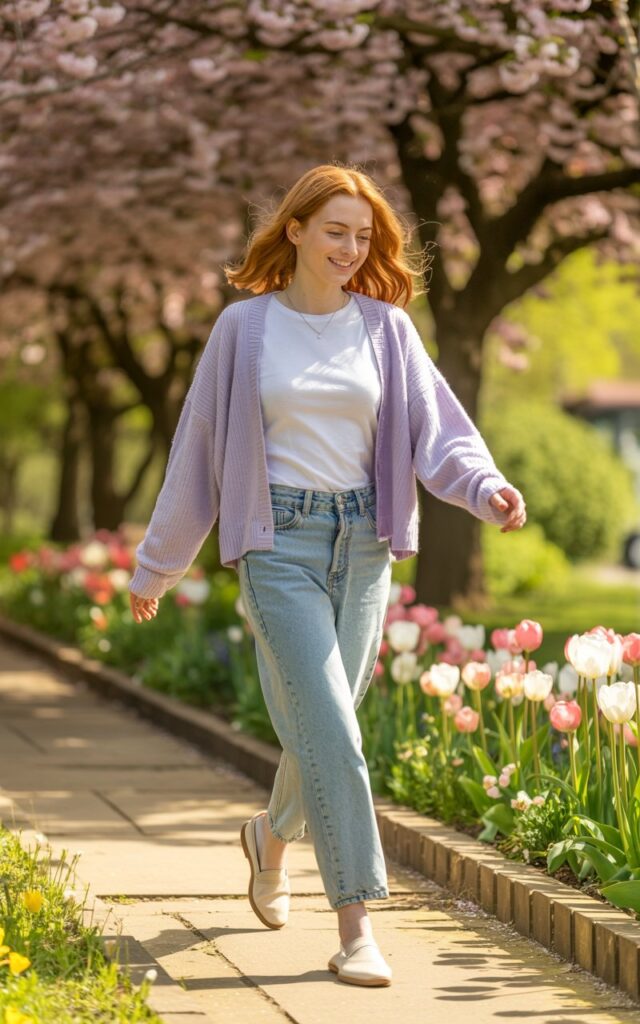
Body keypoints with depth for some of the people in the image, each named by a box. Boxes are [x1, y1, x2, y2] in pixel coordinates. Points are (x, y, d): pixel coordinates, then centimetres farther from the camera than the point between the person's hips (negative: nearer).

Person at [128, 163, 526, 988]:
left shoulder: (386, 327, 6)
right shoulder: (245, 328, 0)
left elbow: (436, 430, 0)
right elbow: (198, 447, 6)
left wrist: (487, 488, -21)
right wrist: (157, 564, 10)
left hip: (362, 545, 3)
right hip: (280, 542, -3)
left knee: (321, 727, 12)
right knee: (331, 733, -13)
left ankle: (272, 835, 44)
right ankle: (355, 926, -9)